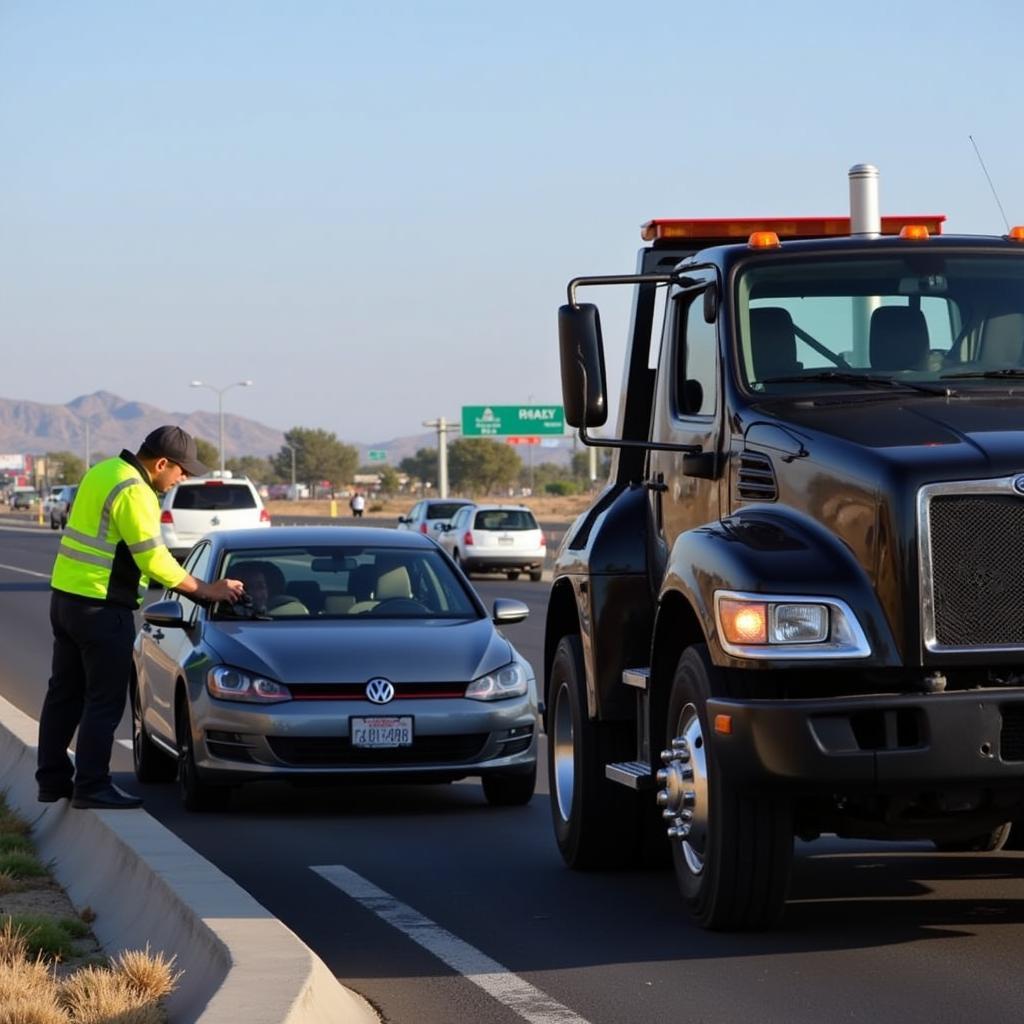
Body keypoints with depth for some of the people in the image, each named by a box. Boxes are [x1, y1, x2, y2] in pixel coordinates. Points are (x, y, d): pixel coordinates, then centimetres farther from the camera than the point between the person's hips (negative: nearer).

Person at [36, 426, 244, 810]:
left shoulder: (105, 472, 12)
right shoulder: (134, 492, -18)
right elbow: (153, 559, -20)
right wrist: (205, 590, -12)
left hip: (66, 595, 10)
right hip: (101, 606, -10)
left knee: (65, 692, 16)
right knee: (104, 701, -3)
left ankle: (52, 779, 22)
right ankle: (91, 786, 0)